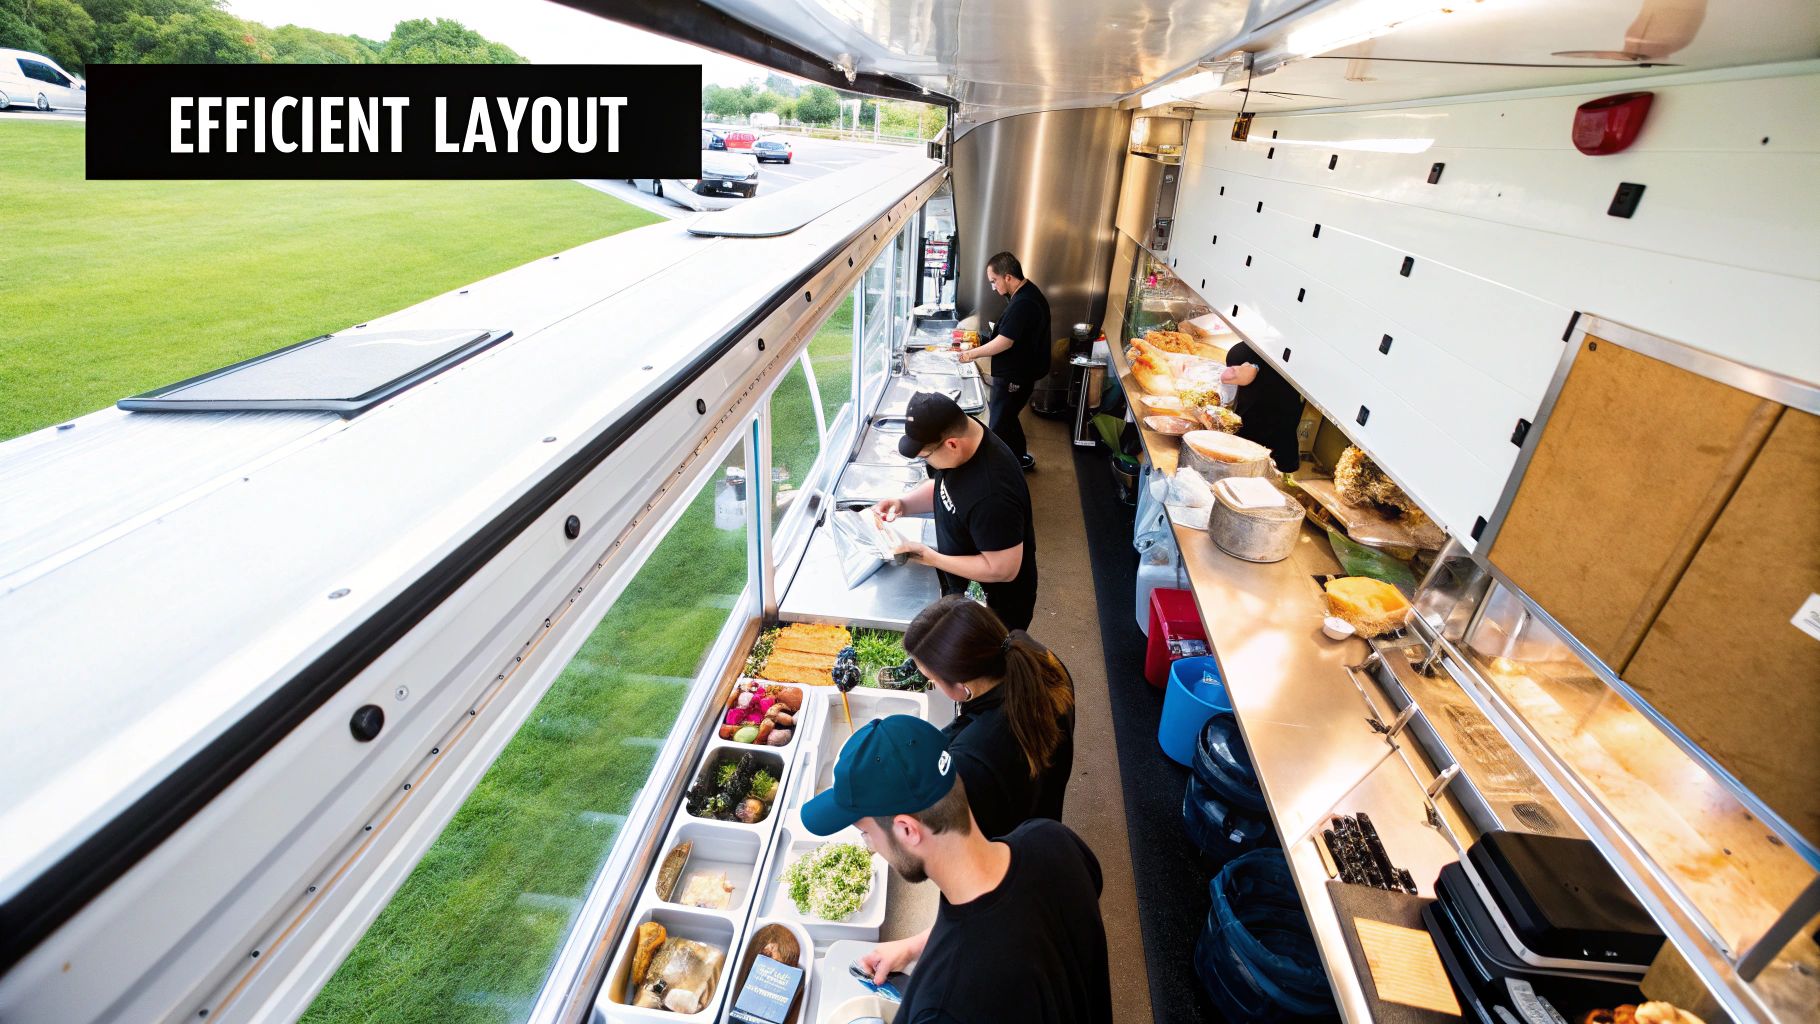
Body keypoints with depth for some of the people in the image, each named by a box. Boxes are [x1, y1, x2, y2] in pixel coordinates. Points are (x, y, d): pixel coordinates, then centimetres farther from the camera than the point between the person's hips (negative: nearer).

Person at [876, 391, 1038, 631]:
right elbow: (942, 488, 5)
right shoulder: (960, 433, -13)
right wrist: (903, 504, -12)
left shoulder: (992, 496, -40)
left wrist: (929, 557, -27)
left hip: (997, 605, -8)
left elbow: (1002, 570, -31)